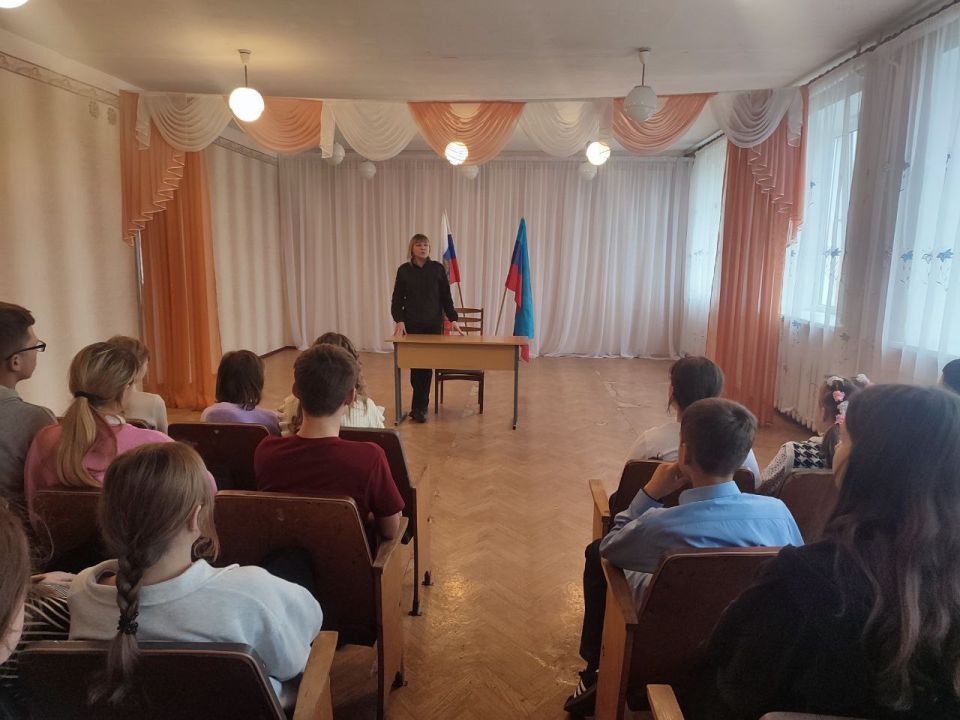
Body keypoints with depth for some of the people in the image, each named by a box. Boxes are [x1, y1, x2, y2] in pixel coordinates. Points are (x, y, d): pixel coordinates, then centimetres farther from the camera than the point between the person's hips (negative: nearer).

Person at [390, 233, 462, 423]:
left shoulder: (438, 269, 2)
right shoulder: (404, 270, 2)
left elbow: (446, 297, 5)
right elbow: (397, 299, 3)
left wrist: (452, 319, -4)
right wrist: (399, 320, -12)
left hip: (434, 324, 0)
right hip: (412, 324, 0)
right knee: (416, 364, 3)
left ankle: (419, 407, 7)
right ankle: (421, 405, 17)